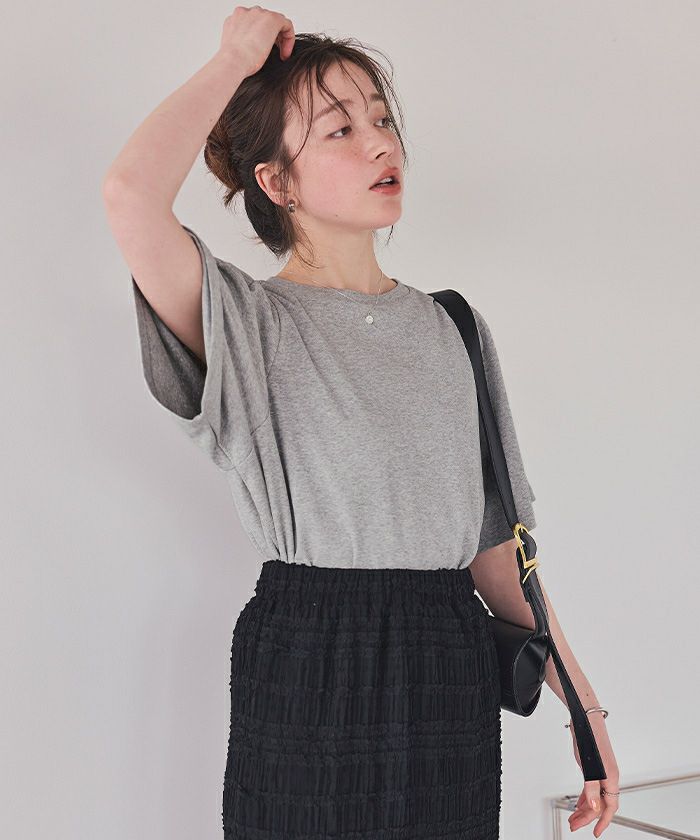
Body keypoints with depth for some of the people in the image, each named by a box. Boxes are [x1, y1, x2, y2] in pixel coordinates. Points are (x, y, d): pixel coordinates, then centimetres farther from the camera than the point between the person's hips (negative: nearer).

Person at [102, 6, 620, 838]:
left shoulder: (454, 330, 10)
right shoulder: (249, 324, -4)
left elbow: (492, 537, 10)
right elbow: (130, 193, -24)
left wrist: (582, 701, 8)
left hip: (453, 671, 4)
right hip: (305, 668, -4)